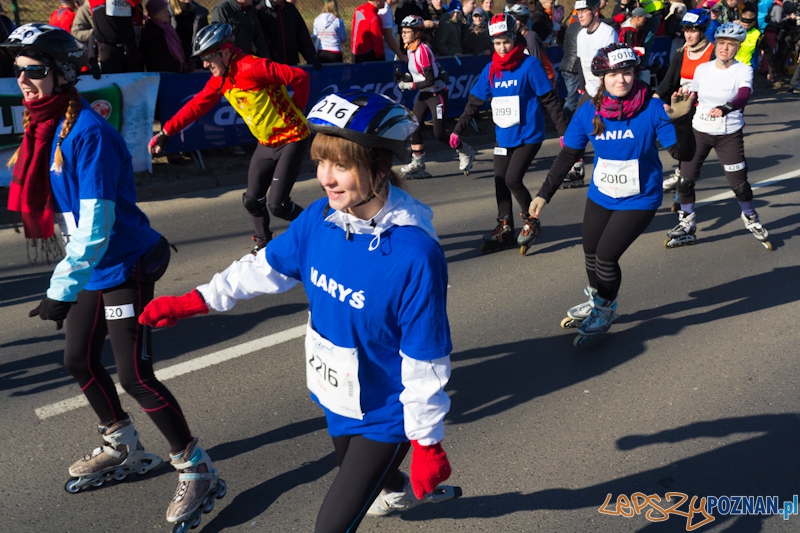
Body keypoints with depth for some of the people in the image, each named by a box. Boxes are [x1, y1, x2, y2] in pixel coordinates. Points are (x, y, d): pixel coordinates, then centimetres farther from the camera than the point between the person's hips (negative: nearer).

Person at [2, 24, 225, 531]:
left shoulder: (88, 133, -22)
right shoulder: (45, 126, 6)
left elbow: (95, 228, -26)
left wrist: (60, 291, -25)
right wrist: (68, 281, 19)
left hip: (125, 268, -10)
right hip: (92, 269, 10)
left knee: (136, 378, -7)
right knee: (79, 361, 19)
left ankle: (198, 471, 10)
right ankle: (125, 451, 40)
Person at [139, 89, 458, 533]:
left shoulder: (416, 255, -31)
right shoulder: (321, 217, -13)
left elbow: (425, 362, -24)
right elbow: (269, 266, 3)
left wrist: (427, 443, -15)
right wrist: (192, 303, 6)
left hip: (385, 414, -7)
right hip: (337, 398, 7)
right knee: (353, 468, 32)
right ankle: (405, 490, 66)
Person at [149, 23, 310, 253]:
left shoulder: (251, 67, -23)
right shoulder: (220, 79, 4)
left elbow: (300, 76, -26)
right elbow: (196, 105, 8)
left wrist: (296, 109, -11)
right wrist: (165, 132, 4)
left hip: (292, 138, -8)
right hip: (266, 143, 8)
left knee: (277, 204, -11)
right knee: (252, 200, 7)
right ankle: (263, 242, 31)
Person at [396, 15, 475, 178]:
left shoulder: (423, 50, -21)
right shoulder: (410, 49, 6)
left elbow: (430, 80, -24)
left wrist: (409, 85, -20)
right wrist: (405, 79, -1)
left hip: (437, 93, -8)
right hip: (424, 94, 8)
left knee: (438, 133, -6)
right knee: (414, 126, -2)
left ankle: (465, 152, 17)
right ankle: (418, 165, 5)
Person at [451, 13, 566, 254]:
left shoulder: (529, 65, -10)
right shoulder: (491, 69, 4)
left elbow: (549, 99, -9)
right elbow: (474, 101, 11)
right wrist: (458, 130, 9)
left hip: (528, 135, -5)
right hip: (503, 137, 6)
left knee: (513, 179, -14)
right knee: (500, 182, 7)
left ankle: (531, 222, 9)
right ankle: (505, 230, 21)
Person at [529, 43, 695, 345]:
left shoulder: (652, 109, -18)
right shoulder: (588, 112, -10)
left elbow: (683, 154, -18)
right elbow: (567, 156, -1)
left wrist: (679, 119, -36)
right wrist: (544, 194, -3)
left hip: (639, 200, -4)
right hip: (600, 197, 4)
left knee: (606, 256, -7)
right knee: (591, 254, 14)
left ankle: (604, 312, 22)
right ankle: (597, 301, 44)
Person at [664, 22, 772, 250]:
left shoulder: (743, 70, -10)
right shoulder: (702, 69, 0)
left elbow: (743, 97, -29)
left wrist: (724, 109, -46)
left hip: (729, 135, -3)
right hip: (699, 131, 3)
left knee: (739, 183, -2)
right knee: (685, 180, -3)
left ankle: (751, 220, 27)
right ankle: (687, 227, 14)